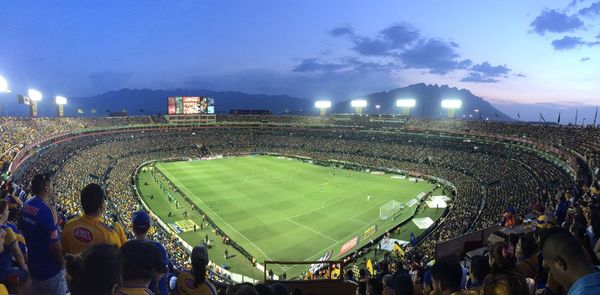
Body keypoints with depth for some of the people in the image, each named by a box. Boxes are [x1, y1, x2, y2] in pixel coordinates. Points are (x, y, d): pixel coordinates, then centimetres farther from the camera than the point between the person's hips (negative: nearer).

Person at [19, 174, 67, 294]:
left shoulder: (26, 205, 0)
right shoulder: (48, 210, -26)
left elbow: (22, 227, 13)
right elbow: (54, 243, -25)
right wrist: (63, 264, -12)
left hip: (33, 264, 8)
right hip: (50, 269, -8)